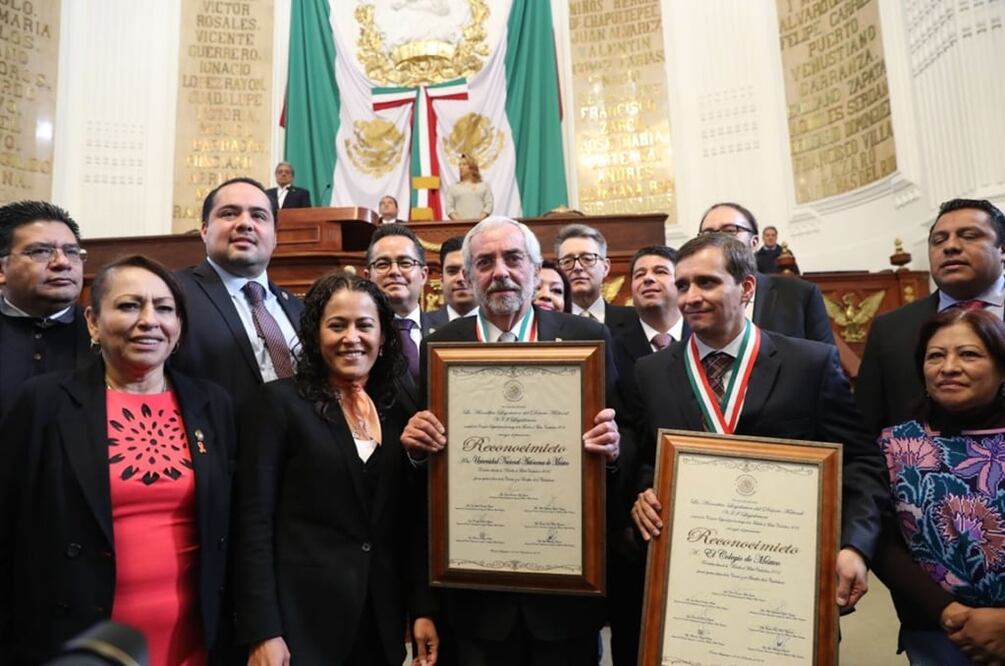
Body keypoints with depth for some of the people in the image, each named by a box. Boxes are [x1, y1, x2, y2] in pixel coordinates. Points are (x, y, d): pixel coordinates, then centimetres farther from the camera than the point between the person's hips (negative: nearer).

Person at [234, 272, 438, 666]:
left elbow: (408, 523, 7)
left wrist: (422, 609, 2)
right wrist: (262, 632, -14)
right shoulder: (279, 402, -7)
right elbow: (254, 523, -10)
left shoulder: (397, 413, 6)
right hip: (300, 618, -4)